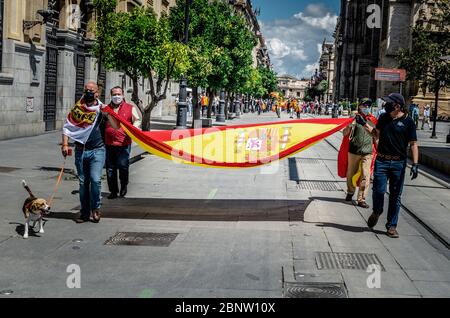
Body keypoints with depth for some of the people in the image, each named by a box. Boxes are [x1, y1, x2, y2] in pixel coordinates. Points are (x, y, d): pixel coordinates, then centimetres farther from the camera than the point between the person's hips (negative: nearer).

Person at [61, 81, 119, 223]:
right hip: (80, 150, 3)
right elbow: (67, 126, 10)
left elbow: (116, 126, -6)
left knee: (95, 180, -16)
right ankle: (84, 213, 17)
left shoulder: (101, 109, 1)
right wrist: (65, 144, -1)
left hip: (97, 150, -3)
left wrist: (107, 113, -20)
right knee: (83, 182, 8)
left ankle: (95, 209, 3)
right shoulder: (78, 108, 7)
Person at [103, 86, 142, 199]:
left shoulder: (130, 108, 10)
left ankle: (124, 186, 15)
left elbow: (137, 120, 7)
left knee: (123, 165, -11)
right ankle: (113, 191, 18)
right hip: (109, 144, 3)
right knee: (110, 169, 6)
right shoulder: (106, 108, 16)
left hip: (124, 144, -3)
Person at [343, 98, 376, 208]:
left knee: (365, 176, -7)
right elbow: (345, 133, -6)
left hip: (367, 153, 1)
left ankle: (361, 199, -1)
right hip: (354, 151, -1)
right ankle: (350, 193, 35)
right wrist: (350, 126, -26)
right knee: (351, 174, 11)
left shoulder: (372, 121, 10)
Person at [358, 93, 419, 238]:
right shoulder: (384, 118, 6)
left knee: (395, 195, 5)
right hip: (381, 161, 2)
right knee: (378, 190, -4)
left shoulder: (408, 122, -5)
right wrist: (364, 124, 10)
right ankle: (376, 212, 27)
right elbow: (376, 134, 20)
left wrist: (415, 164, -11)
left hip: (398, 163, -2)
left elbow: (413, 144, -4)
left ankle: (392, 226, 15)